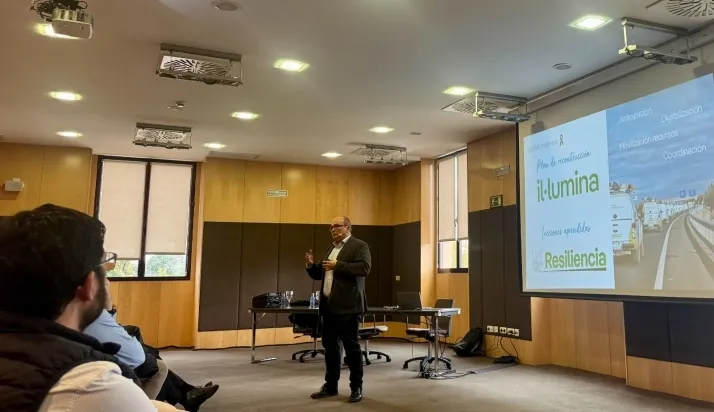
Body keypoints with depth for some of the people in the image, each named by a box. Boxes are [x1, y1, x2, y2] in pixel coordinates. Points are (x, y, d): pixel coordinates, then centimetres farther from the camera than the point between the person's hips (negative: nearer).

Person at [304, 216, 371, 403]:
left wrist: (337, 265, -23)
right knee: (330, 346, 12)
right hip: (329, 305, 8)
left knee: (351, 346, -1)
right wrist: (311, 265, 2)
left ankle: (356, 387, 9)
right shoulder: (329, 249, 20)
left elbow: (364, 268, -19)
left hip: (347, 305, -7)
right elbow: (319, 275, 23)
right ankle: (330, 385, 22)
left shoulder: (359, 246, -3)